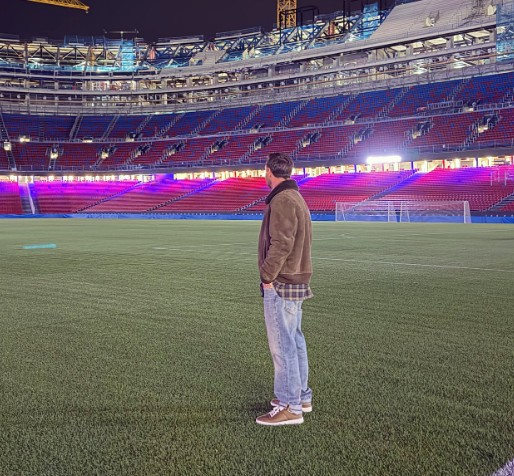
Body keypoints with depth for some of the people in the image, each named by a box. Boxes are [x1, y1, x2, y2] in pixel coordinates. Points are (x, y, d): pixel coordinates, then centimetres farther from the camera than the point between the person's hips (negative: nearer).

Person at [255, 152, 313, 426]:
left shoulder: (282, 201, -17)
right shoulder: (296, 198, 15)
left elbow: (280, 244, -24)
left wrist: (267, 276, -15)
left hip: (281, 284, -11)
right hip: (297, 280, 11)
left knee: (282, 345, -4)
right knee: (294, 341, 17)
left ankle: (290, 407, 2)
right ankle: (301, 396, 28)